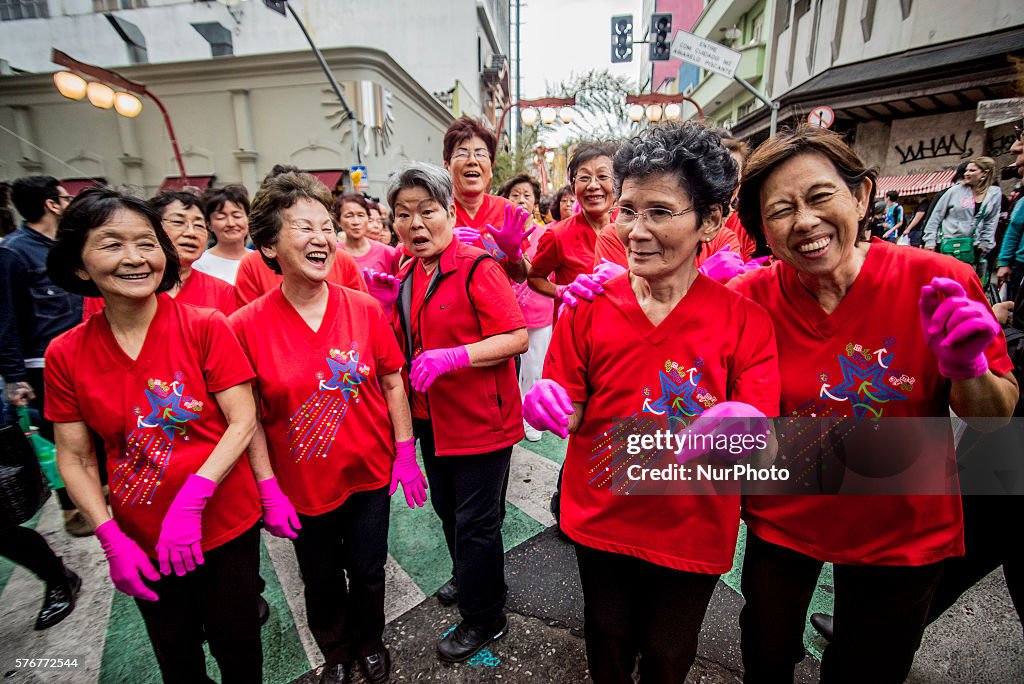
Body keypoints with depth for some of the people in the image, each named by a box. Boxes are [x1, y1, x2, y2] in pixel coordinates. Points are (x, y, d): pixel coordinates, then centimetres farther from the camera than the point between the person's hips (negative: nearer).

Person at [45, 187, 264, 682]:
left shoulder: (207, 327, -13)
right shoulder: (65, 355, -5)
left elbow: (243, 422, -14)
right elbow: (74, 459, 0)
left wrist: (191, 499, -22)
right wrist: (111, 539, -8)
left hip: (226, 525, -2)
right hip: (141, 539, 3)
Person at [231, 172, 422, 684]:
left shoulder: (365, 309, -9)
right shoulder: (247, 326, -13)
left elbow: (392, 382, -3)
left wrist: (406, 455, -4)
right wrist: (269, 492, -7)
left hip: (370, 475, 1)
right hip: (303, 486, 0)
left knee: (368, 574, 20)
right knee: (323, 584, 22)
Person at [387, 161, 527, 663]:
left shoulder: (477, 268, -18)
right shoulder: (408, 274, 7)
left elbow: (516, 338, -24)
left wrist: (451, 357, -31)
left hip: (480, 421, -8)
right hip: (433, 419, 8)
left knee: (475, 524, 8)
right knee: (447, 510, 25)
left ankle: (483, 618, 33)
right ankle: (469, 581, 52)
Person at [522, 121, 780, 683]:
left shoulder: (744, 319, -12)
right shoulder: (588, 307, -10)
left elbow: (761, 440, -15)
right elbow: (571, 414, -5)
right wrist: (552, 408, -27)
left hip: (693, 530, 0)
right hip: (599, 517, 1)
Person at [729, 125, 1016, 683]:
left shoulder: (939, 284, -19)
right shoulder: (746, 299, -19)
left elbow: (994, 418, -7)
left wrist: (967, 369, -28)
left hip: (904, 533, 1)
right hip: (781, 520, 0)